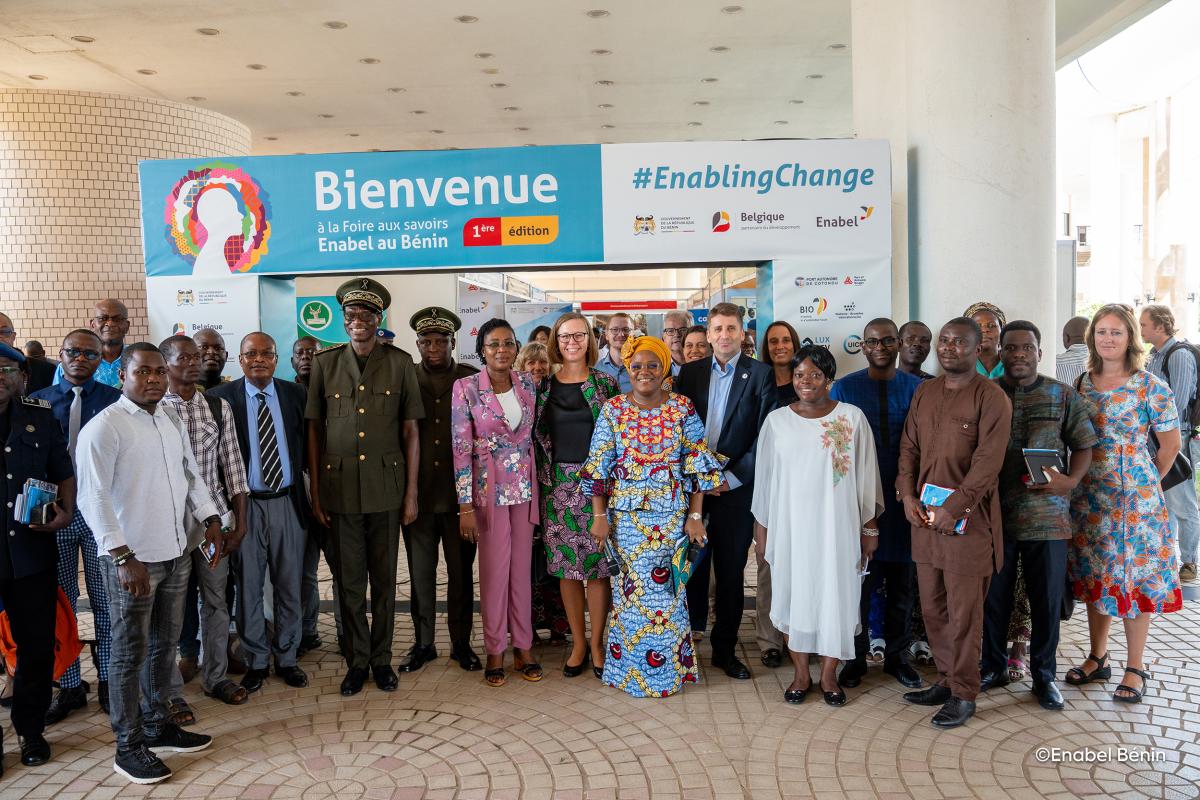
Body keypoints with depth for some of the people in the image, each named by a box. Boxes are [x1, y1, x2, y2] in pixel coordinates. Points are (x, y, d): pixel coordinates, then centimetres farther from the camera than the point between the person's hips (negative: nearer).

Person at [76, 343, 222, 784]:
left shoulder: (171, 418, 9)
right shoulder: (104, 427, -13)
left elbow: (191, 472, 18)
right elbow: (93, 498, -18)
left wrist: (210, 519, 8)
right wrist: (124, 557, -23)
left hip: (176, 552, 7)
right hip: (131, 559, -7)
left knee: (165, 644, 17)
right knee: (131, 652, 4)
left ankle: (156, 725, 32)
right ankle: (128, 746, 18)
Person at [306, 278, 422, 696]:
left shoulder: (400, 363, 1)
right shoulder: (326, 363, 4)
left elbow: (410, 431, 2)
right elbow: (314, 430, 5)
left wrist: (411, 493, -1)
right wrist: (315, 491, 2)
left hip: (386, 488, -1)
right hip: (340, 489, 1)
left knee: (384, 580, 9)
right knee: (349, 582, 8)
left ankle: (382, 658, 24)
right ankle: (356, 661, 23)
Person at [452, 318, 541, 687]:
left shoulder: (527, 384, 4)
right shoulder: (466, 388, -9)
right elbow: (461, 448, -10)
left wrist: (536, 488, 11)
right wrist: (465, 505, -13)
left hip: (524, 487, 4)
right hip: (488, 488, -4)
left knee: (522, 567, 10)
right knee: (494, 570, 4)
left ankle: (523, 647, 22)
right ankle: (495, 652, 18)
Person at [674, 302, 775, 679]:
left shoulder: (760, 374, 0)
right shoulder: (690, 372, 8)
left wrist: (732, 478, -10)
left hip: (735, 488, -1)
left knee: (731, 573, 7)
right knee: (691, 567, 3)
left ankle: (725, 649, 20)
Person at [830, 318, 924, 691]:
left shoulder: (917, 389, 4)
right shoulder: (844, 388, 1)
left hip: (904, 499, 2)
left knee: (902, 584, 11)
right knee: (858, 582, 4)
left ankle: (897, 656, 26)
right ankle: (855, 657, 19)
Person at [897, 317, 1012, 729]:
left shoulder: (991, 398, -8)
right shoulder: (925, 392, 12)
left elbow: (988, 462, -15)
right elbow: (909, 447, 13)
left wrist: (953, 508, -18)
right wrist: (907, 495, 0)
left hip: (966, 520, -6)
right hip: (924, 516, 6)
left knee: (964, 612, 1)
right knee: (933, 606, 13)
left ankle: (964, 694, 14)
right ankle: (946, 679, 28)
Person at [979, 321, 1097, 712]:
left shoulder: (1064, 396, 4)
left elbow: (1083, 446, 6)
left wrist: (1071, 480, -12)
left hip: (1047, 515, 0)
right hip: (994, 514, 0)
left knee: (1047, 598, 8)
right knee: (994, 595, 11)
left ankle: (1044, 674, 26)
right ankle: (992, 666, 29)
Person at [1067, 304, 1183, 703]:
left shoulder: (1150, 386, -7)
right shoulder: (1082, 384, 4)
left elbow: (1170, 444, -1)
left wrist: (1147, 482, 5)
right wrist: (1079, 477, 4)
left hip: (1135, 497, -4)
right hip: (1089, 496, 4)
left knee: (1135, 578, 3)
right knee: (1094, 576, 12)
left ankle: (1135, 668, 16)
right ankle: (1097, 658, 25)